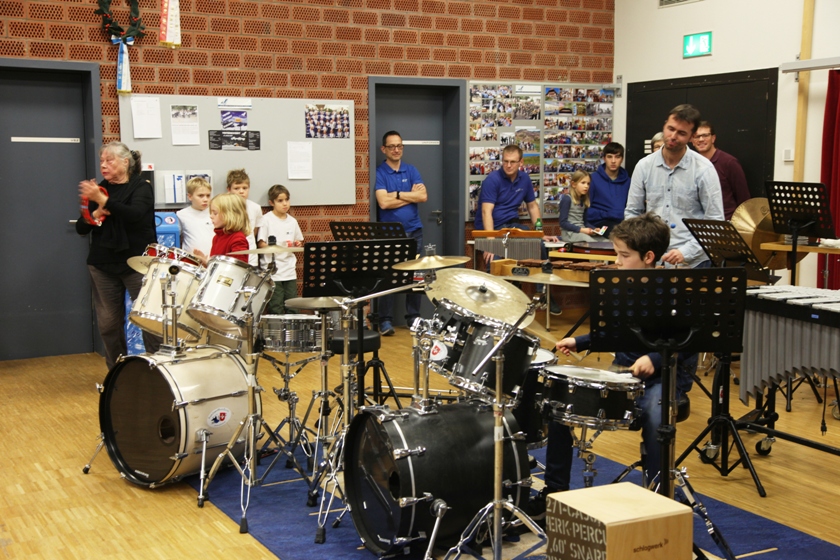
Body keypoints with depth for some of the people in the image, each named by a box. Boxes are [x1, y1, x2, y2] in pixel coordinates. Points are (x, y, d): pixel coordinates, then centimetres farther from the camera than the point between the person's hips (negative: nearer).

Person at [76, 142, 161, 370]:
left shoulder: (141, 187, -1)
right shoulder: (100, 189, 11)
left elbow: (135, 214, -22)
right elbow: (81, 228, 8)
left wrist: (103, 200, -29)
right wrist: (96, 214, -11)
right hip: (103, 265, 4)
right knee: (108, 323, 5)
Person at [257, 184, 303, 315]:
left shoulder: (292, 221, 10)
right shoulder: (266, 219, -4)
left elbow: (299, 241, 21)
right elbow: (260, 243, -5)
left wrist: (296, 245, -1)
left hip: (290, 271, 5)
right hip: (273, 272, -5)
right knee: (276, 310, -4)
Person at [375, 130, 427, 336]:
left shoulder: (411, 170, 10)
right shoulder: (379, 173, -2)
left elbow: (423, 196, -3)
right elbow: (384, 202, -15)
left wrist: (397, 194, -9)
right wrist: (410, 195, -8)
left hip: (414, 231, 4)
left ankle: (413, 317, 16)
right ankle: (385, 320, 3)